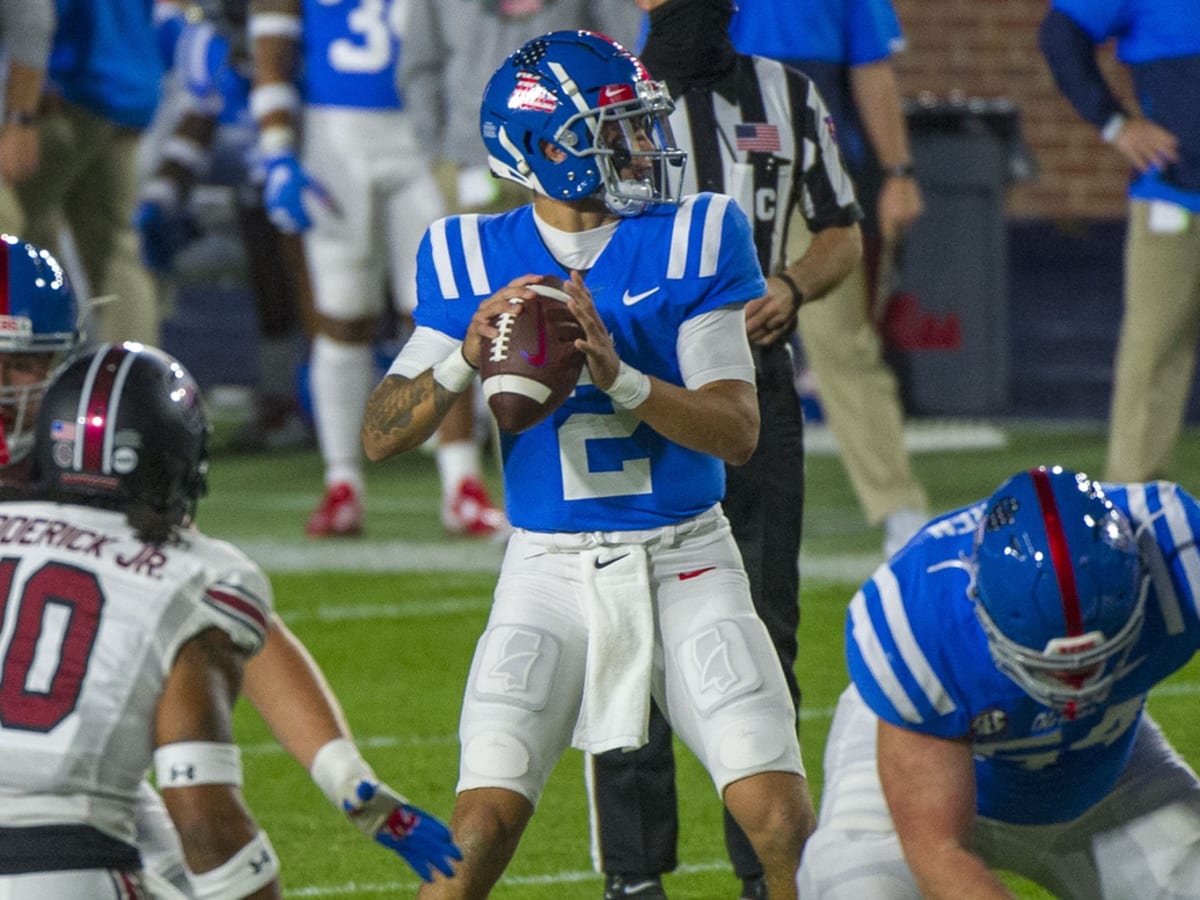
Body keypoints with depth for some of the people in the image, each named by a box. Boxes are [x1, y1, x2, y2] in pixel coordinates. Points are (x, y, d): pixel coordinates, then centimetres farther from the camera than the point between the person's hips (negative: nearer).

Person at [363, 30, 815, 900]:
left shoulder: (696, 237, -4)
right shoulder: (476, 258, 0)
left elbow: (738, 430, -11)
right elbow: (382, 437, -2)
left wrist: (617, 376, -27)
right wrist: (468, 357, -21)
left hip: (685, 560, 0)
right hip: (552, 568, 0)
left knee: (783, 821, -9)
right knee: (483, 825, -11)